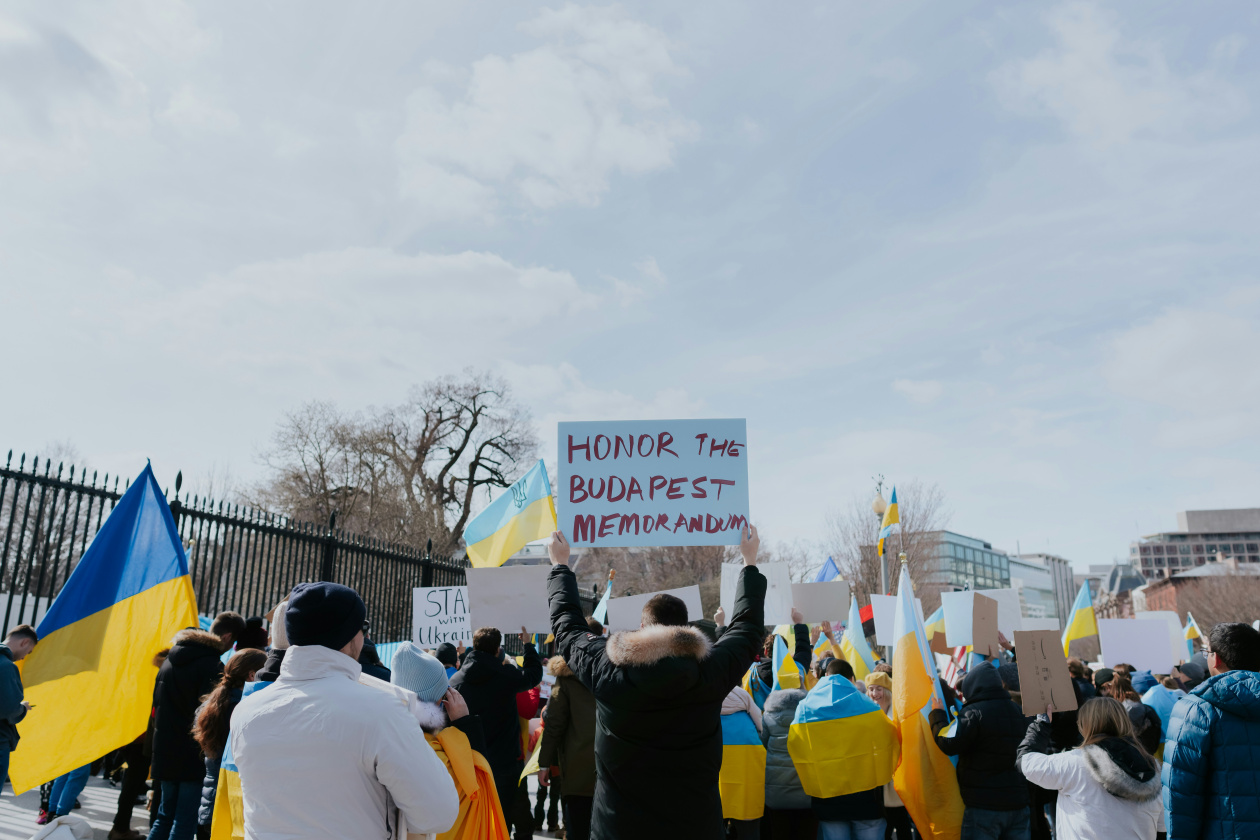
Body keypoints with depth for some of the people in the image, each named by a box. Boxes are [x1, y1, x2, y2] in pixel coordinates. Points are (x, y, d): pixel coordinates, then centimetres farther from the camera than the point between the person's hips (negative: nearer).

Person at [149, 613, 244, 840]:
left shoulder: (171, 659, 11)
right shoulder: (213, 666, -17)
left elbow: (157, 702, 19)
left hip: (165, 751, 8)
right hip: (193, 757, -8)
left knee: (165, 816, 19)